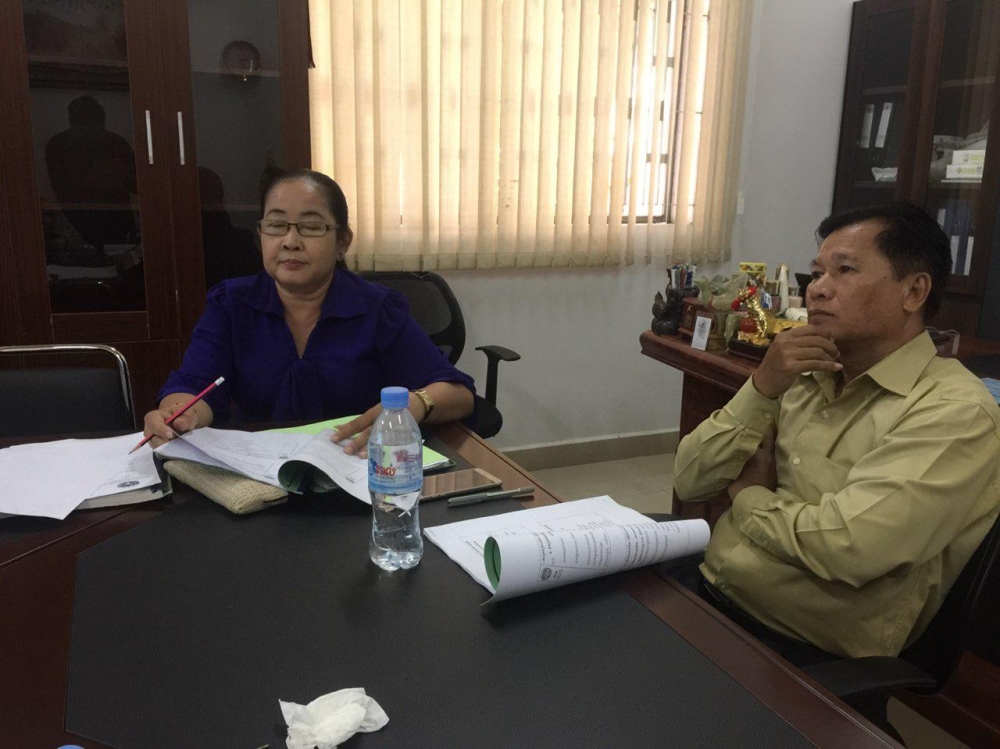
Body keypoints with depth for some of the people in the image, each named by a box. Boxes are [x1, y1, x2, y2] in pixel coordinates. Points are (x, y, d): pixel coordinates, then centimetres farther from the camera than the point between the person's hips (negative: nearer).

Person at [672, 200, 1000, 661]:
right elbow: (688, 483, 4)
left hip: (795, 645, -6)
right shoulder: (803, 379, 9)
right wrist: (762, 389, -10)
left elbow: (847, 548, -26)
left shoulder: (953, 412, -13)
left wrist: (747, 495, -7)